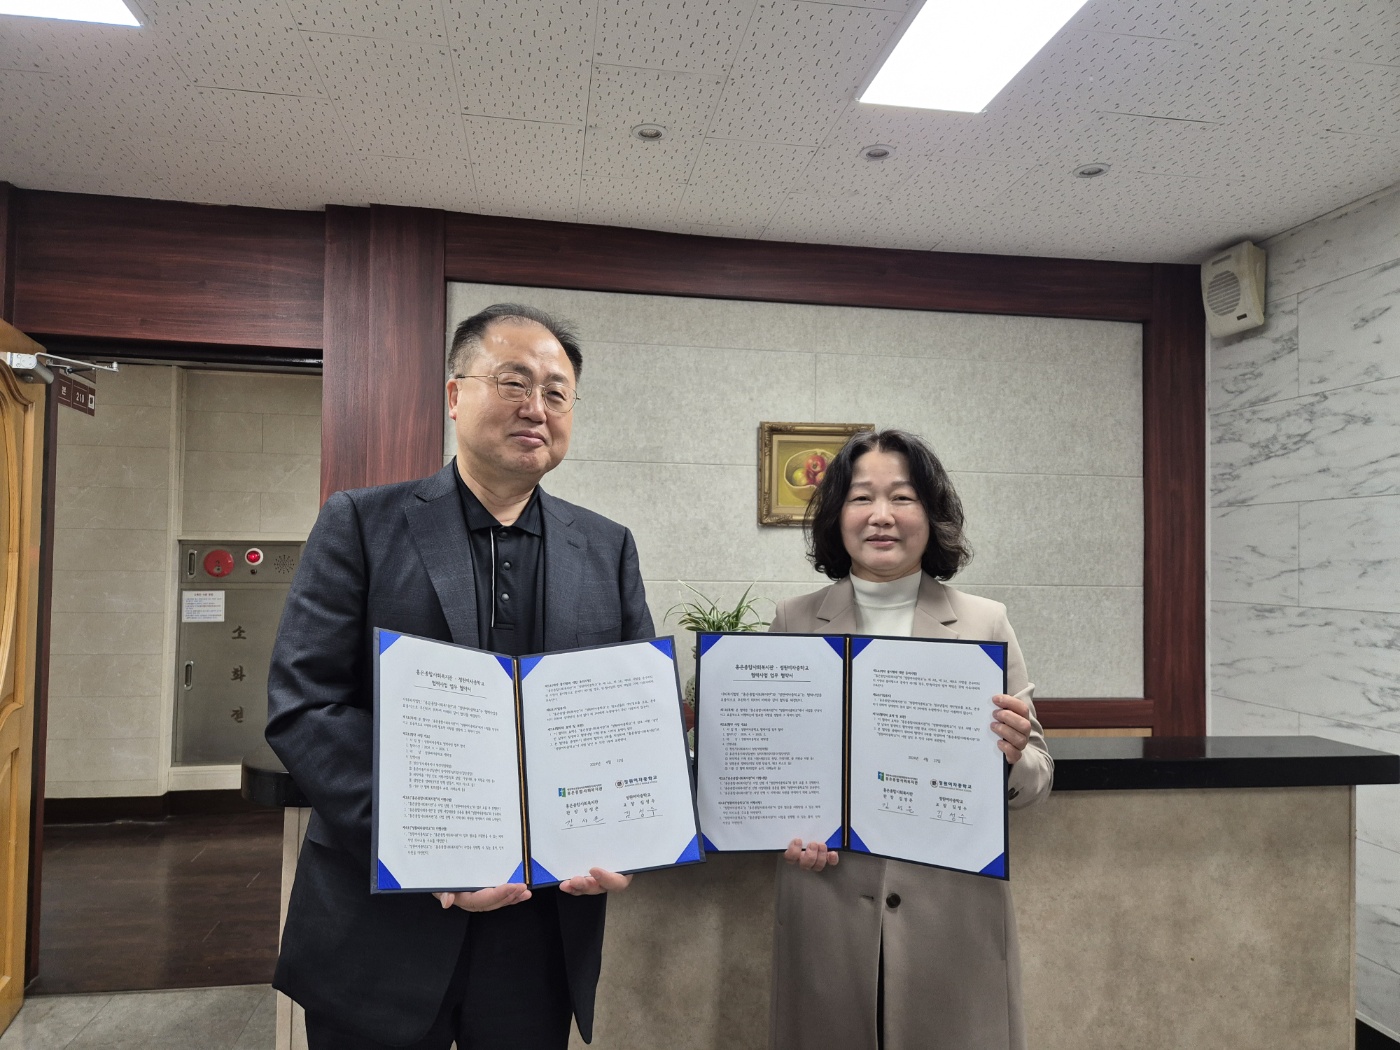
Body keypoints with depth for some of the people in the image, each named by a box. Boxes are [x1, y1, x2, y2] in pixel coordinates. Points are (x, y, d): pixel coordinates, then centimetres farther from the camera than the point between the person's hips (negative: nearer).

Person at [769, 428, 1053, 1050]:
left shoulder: (986, 623, -1)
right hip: (827, 912, 1)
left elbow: (1038, 775, 2)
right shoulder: (793, 623, -1)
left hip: (955, 912, 0)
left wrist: (1012, 758, -19)